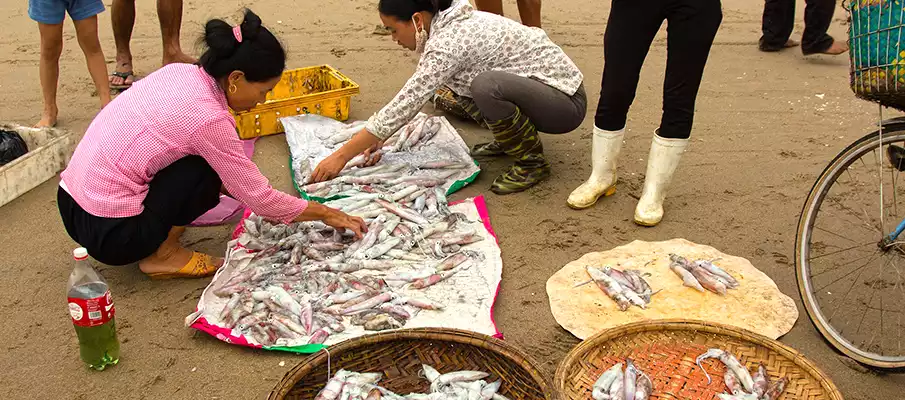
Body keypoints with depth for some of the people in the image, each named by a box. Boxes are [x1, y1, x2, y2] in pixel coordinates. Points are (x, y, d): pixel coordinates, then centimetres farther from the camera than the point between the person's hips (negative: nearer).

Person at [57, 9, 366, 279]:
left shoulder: (179, 72, 1)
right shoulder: (208, 119, -22)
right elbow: (259, 198, -12)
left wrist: (265, 204, 14)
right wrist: (326, 214, 0)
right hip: (108, 234, -8)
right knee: (206, 168, -10)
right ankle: (163, 256, 0)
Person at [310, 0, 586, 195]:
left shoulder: (450, 42, -25)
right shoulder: (447, 24, 2)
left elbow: (405, 105, -25)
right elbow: (413, 94, 12)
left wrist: (342, 156, -21)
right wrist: (379, 137, 9)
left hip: (565, 102, -9)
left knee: (487, 85, -35)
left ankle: (532, 161, -11)